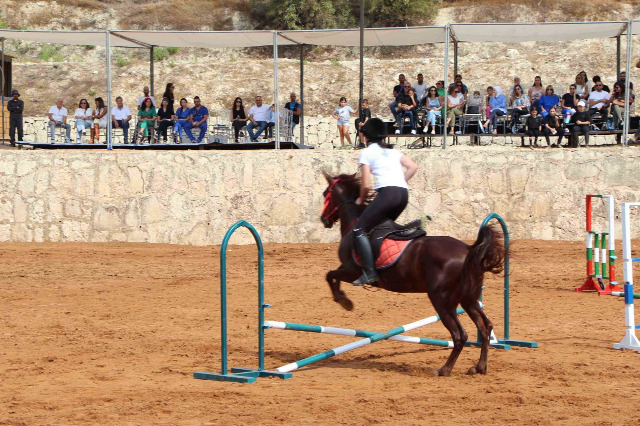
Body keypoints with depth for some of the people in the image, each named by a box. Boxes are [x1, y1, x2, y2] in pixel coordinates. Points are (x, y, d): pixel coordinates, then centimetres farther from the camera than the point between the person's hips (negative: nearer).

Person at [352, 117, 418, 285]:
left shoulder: (367, 153, 6)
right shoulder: (393, 151, 25)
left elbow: (366, 184, 0)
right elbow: (413, 167, 17)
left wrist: (361, 200, 17)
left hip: (387, 192, -7)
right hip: (404, 193, 8)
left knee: (359, 229, -5)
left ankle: (369, 272, -19)